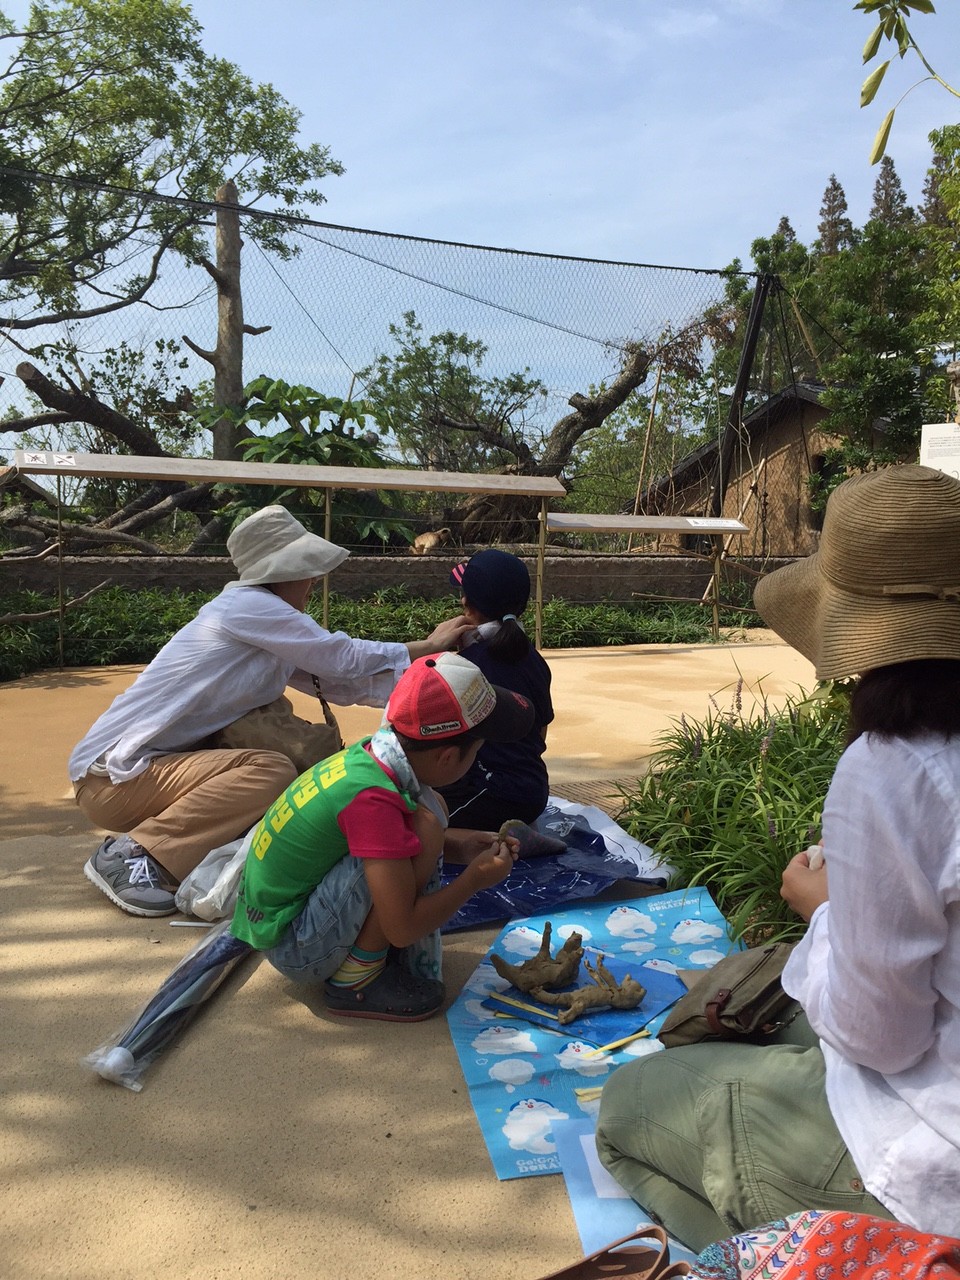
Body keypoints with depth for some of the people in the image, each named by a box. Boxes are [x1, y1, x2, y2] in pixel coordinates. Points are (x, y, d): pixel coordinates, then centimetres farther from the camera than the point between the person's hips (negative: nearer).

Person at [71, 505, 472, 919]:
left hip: (152, 764, 10)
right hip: (114, 775, -10)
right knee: (272, 771, -24)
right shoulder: (247, 605, -16)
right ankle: (131, 855, -14)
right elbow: (345, 660, -15)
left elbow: (339, 683, 10)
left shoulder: (272, 631, 10)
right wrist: (428, 647, -3)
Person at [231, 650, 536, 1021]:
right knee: (424, 827, -24)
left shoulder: (367, 753, -6)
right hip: (294, 948, -9)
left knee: (426, 805, 6)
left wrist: (458, 841, 6)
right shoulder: (373, 799, -30)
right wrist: (476, 878, -11)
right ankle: (354, 983, -10)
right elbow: (402, 929, -25)